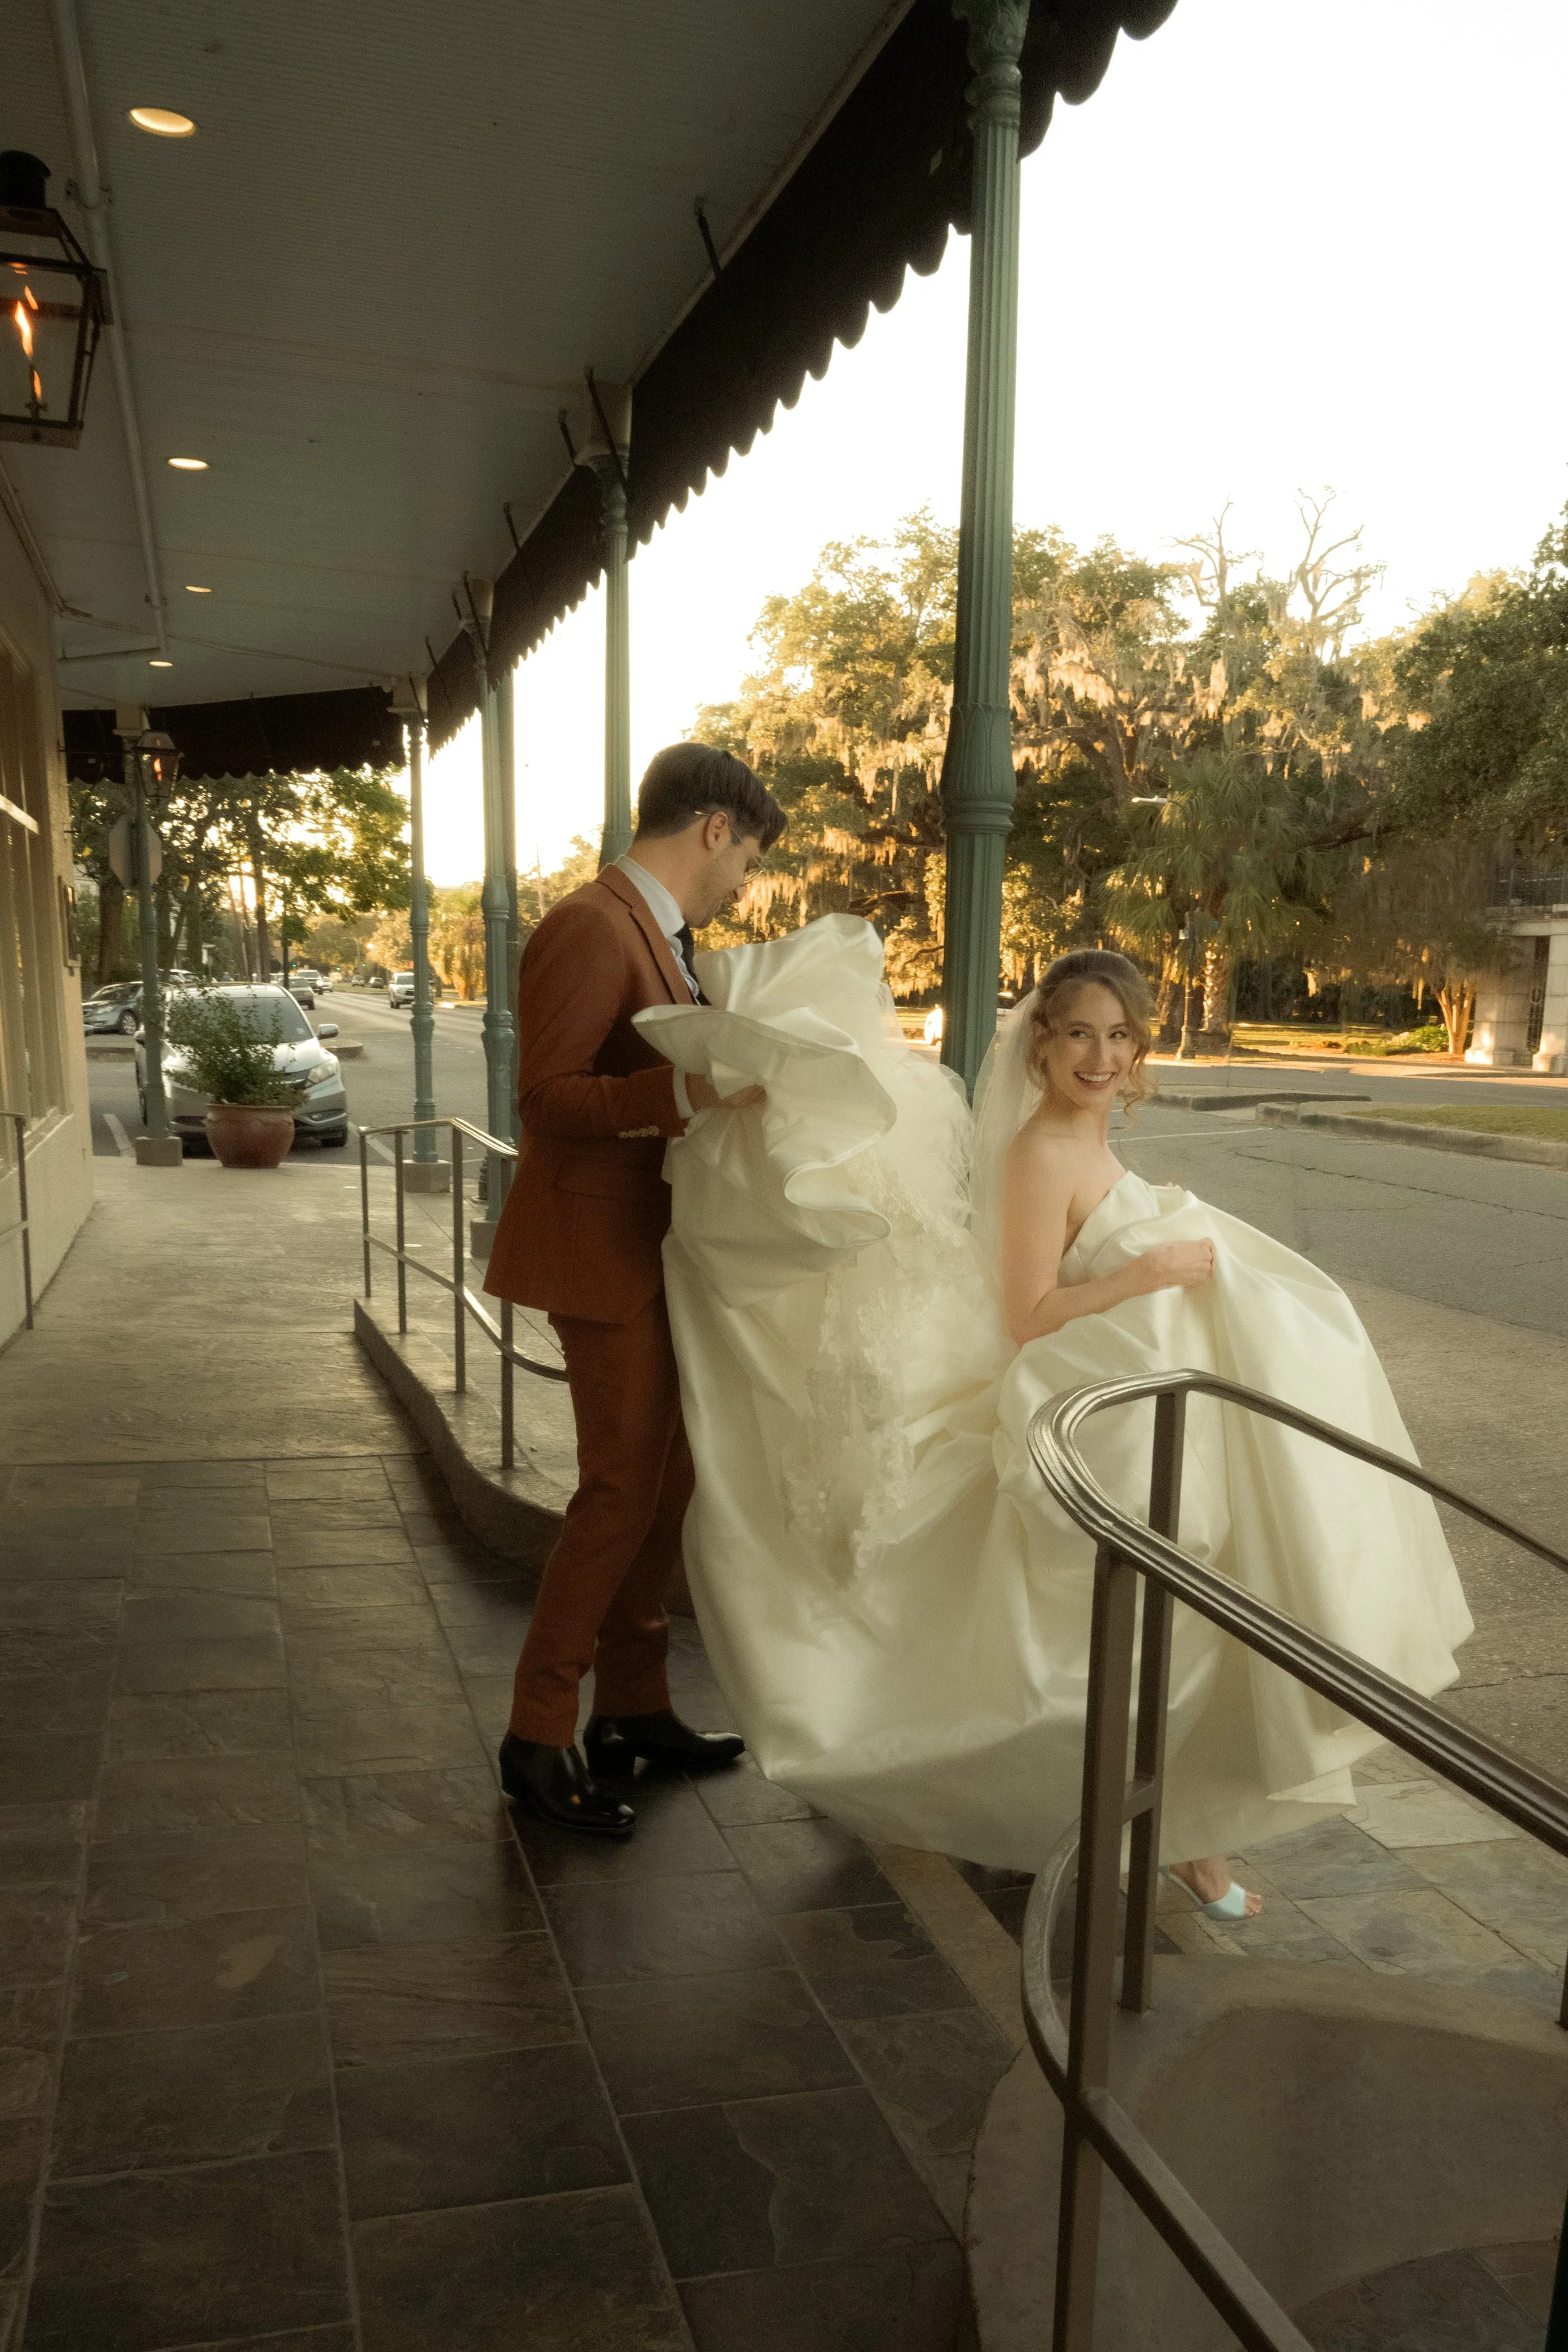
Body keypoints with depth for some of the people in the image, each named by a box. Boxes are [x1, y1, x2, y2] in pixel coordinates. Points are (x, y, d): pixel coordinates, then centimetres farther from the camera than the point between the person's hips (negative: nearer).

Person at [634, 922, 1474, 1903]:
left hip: (1148, 1421, 9)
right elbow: (1027, 1318, -24)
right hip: (1102, 1442, -9)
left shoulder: (1088, 1145, 9)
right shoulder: (1042, 1156, -19)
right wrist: (1154, 1272, -23)